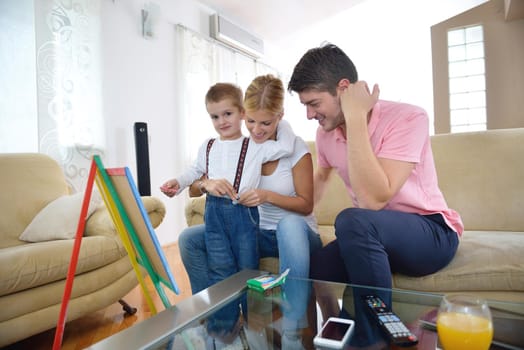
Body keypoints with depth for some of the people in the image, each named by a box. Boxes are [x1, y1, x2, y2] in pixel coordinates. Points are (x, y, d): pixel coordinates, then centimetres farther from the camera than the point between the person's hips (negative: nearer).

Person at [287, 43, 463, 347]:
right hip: (372, 236, 5)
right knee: (313, 270, -21)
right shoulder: (325, 132, -1)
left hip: (432, 232, -5)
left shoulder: (407, 118, -20)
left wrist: (355, 118, -30)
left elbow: (373, 200, -32)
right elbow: (322, 175, 21)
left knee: (353, 221, -34)